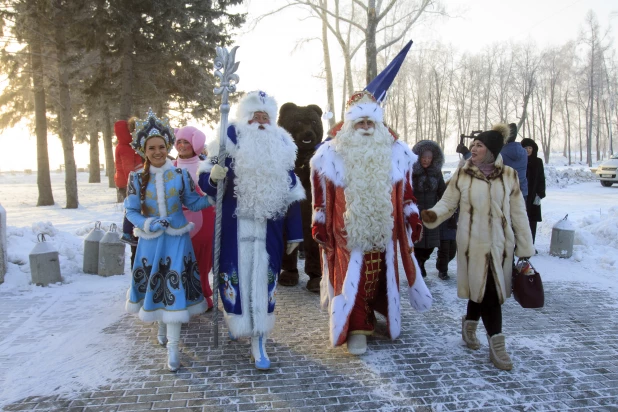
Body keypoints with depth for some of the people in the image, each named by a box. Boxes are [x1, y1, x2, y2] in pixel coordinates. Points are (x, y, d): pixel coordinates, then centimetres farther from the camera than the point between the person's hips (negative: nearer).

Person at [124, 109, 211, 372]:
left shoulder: (181, 175, -4)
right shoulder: (137, 178, -2)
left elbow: (193, 203, 1)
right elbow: (131, 210, -2)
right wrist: (148, 223, -19)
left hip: (177, 239, -1)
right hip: (151, 241, 2)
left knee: (174, 288, -6)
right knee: (155, 286, 14)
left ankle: (172, 347, 2)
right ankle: (162, 326, 42)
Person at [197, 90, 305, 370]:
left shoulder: (281, 146, 8)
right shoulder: (230, 140, -2)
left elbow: (292, 192, 11)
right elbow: (205, 182, -3)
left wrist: (294, 232, 10)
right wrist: (213, 176, -28)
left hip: (268, 228, 2)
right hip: (234, 226, -2)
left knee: (264, 281, 3)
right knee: (235, 277, 5)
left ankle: (259, 343, 13)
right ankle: (235, 322, 34)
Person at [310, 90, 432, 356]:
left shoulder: (396, 152, 3)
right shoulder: (331, 153, -3)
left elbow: (406, 192, 10)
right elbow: (321, 195, 0)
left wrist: (413, 218, 9)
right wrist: (319, 224, -1)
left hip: (383, 231, 3)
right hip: (347, 232, -3)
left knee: (381, 276, 12)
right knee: (351, 277, -2)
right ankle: (356, 328, 8)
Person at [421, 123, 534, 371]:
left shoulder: (509, 176, 1)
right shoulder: (462, 174, -2)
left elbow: (518, 214, 5)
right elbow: (448, 202, 2)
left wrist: (525, 247, 6)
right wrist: (434, 214, -20)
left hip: (500, 244, 2)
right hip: (473, 243, -2)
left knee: (480, 289, 13)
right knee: (488, 292, -3)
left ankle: (469, 324, 38)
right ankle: (496, 345, 8)